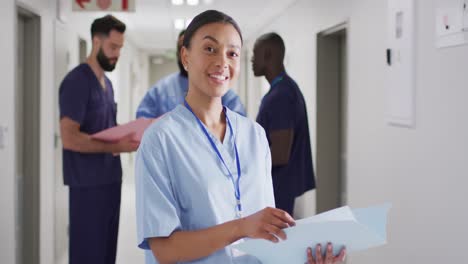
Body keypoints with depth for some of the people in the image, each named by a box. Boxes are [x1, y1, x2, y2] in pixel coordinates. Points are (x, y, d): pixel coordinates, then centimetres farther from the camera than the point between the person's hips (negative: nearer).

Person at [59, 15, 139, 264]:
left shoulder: (106, 82, 14)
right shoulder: (77, 81, -13)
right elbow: (69, 138, -21)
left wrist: (128, 136, 3)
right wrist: (116, 146, -22)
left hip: (110, 179, 8)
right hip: (88, 184, -8)